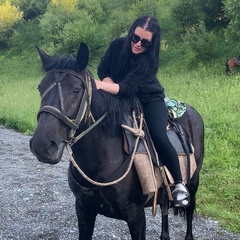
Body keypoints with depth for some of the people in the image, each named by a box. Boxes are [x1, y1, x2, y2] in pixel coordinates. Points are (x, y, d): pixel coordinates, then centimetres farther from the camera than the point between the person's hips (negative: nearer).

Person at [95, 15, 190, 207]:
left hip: (149, 100, -4)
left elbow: (129, 89, -37)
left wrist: (100, 85, -51)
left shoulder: (151, 60, -27)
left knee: (159, 136, -28)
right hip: (121, 99, 4)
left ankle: (179, 184, -13)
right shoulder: (117, 45, -16)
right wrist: (112, 86, -22)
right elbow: (103, 71, -2)